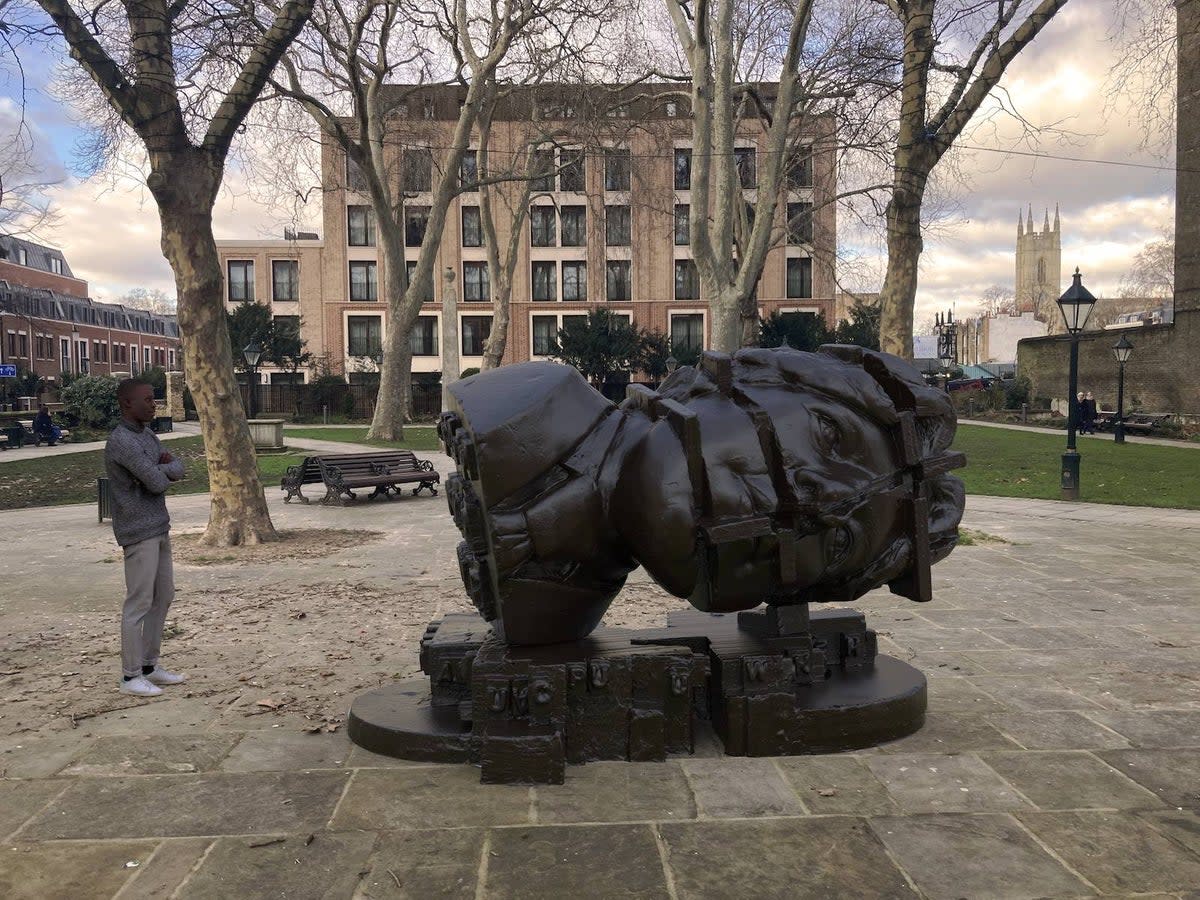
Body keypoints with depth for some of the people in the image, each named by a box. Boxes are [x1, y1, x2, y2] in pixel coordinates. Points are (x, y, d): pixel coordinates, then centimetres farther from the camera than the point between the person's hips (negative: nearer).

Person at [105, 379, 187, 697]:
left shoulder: (148, 436, 12)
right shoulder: (121, 442, -19)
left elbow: (178, 470, 7)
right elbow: (158, 483, -21)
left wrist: (164, 465, -15)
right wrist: (164, 470, 1)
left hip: (159, 528, 9)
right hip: (138, 533, -9)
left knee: (163, 596, 13)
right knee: (139, 602, -4)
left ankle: (149, 664, 22)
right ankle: (131, 675, 5)